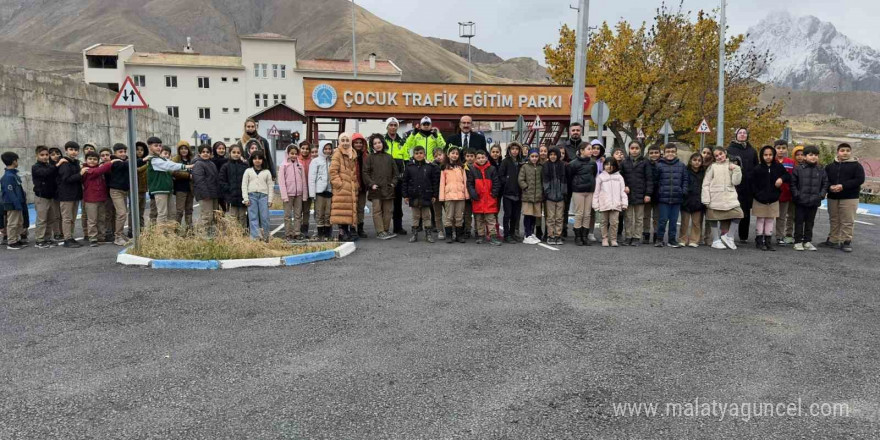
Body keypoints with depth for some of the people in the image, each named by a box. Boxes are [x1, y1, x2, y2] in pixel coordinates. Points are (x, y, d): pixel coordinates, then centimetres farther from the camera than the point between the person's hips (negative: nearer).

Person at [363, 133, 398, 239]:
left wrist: (393, 183, 3)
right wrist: (371, 184, -10)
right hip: (375, 189, -3)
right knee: (377, 211, -4)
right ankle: (380, 232, -2)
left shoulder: (389, 157, 12)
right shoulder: (370, 158, 3)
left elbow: (395, 172, 15)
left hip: (388, 189, 3)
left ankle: (386, 230, 16)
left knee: (388, 210, 6)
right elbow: (365, 173, -1)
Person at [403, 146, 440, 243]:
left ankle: (428, 234, 15)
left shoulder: (430, 166, -1)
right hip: (414, 196, 1)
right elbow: (405, 182, 4)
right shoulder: (409, 166, 2)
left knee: (426, 216, 7)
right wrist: (405, 195, 0)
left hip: (426, 196, -1)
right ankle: (414, 234, 17)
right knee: (415, 216, 10)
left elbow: (435, 181, 1)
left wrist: (434, 195, -2)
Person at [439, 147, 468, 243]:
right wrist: (441, 196, -5)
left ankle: (459, 235, 11)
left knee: (459, 217, 5)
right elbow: (442, 183, 3)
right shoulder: (444, 168, 7)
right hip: (449, 195, -2)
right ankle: (448, 236, 5)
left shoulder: (461, 167, 13)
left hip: (460, 195, 2)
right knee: (449, 217, 0)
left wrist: (467, 194, 1)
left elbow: (465, 181, 10)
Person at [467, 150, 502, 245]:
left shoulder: (492, 169, 3)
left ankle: (493, 236, -3)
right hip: (478, 199, 2)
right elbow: (469, 183, 4)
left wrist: (494, 193, -7)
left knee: (491, 218, -3)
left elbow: (496, 183, 4)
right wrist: (473, 193, -9)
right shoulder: (472, 170, 5)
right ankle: (481, 236, 19)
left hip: (490, 199, -2)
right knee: (479, 219, 10)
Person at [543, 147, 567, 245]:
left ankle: (558, 236, 9)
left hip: (560, 195, 1)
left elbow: (565, 180, 7)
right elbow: (544, 180, 2)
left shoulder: (562, 166, 7)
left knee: (559, 217, 3)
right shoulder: (546, 166, 4)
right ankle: (550, 236, 6)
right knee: (550, 217, 0)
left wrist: (564, 192, 1)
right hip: (550, 195, -1)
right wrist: (545, 193, -5)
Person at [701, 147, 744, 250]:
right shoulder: (712, 167, 2)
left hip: (729, 196, 2)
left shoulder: (732, 166, 10)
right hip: (715, 197, -2)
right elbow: (706, 184, -1)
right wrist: (706, 199, -7)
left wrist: (736, 170, -8)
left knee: (737, 213, -12)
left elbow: (736, 182, 2)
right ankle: (716, 240, 18)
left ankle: (728, 236, 5)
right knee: (714, 218, 3)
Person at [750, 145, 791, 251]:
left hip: (773, 200, 3)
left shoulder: (778, 167, 1)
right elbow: (751, 183, -6)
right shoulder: (757, 169, -7)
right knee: (760, 220, 5)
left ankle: (768, 241, 16)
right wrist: (757, 195, -13)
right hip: (760, 200, -2)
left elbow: (788, 177, 8)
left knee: (770, 221, 8)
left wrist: (782, 179, -13)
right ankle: (759, 241, 13)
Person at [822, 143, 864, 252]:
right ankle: (833, 240, 19)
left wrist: (843, 186, -18)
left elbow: (860, 179, -8)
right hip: (832, 198, 4)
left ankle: (846, 241, 2)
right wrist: (830, 187, -14)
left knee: (847, 222, -5)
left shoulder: (856, 165, 1)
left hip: (849, 198, -4)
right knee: (834, 221, 11)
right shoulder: (830, 166, 11)